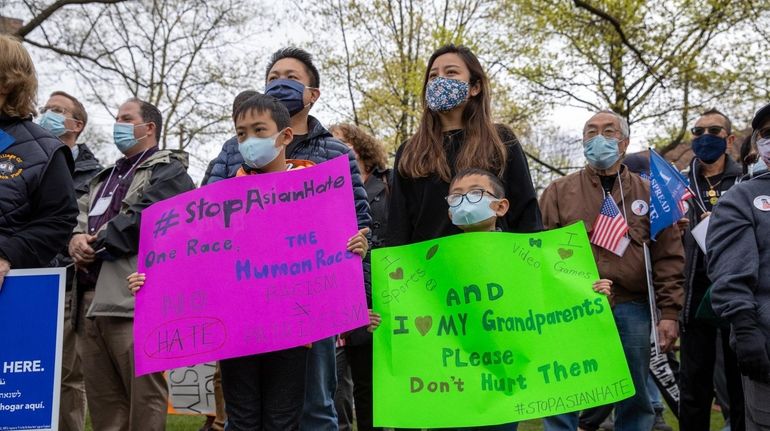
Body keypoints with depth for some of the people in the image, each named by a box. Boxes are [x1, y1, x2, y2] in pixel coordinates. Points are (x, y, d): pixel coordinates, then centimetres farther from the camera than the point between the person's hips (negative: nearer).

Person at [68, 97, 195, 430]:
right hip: (90, 296, 8)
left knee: (143, 395, -7)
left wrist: (96, 244, -6)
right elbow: (80, 213, 19)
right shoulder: (104, 177, 30)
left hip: (131, 296, -8)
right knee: (102, 396, 11)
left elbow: (142, 220, -12)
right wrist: (77, 238, -3)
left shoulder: (168, 171, 2)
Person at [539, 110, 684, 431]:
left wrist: (669, 313, -1)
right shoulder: (559, 192, 8)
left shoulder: (649, 194, 11)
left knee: (635, 399, 11)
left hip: (631, 311, 2)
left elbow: (668, 258, 6)